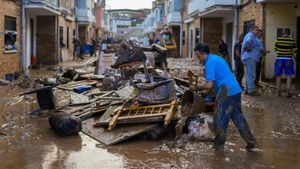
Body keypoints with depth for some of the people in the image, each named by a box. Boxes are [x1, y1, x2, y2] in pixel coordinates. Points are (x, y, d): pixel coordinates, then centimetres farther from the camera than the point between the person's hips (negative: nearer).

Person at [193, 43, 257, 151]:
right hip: (236, 90, 9)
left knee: (220, 120, 4)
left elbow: (209, 85, -17)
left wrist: (199, 88, 1)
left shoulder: (210, 63, -11)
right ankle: (251, 142, 19)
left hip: (226, 93, -9)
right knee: (238, 118, 16)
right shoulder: (216, 58, 19)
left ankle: (219, 145, 14)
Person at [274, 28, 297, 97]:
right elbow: (294, 50, -1)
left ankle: (278, 91, 10)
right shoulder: (292, 40, -6)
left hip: (279, 59, 1)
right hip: (288, 59, -1)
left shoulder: (278, 39, -5)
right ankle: (288, 92, 0)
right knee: (289, 75, 6)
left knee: (278, 75, 10)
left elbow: (275, 49, 5)